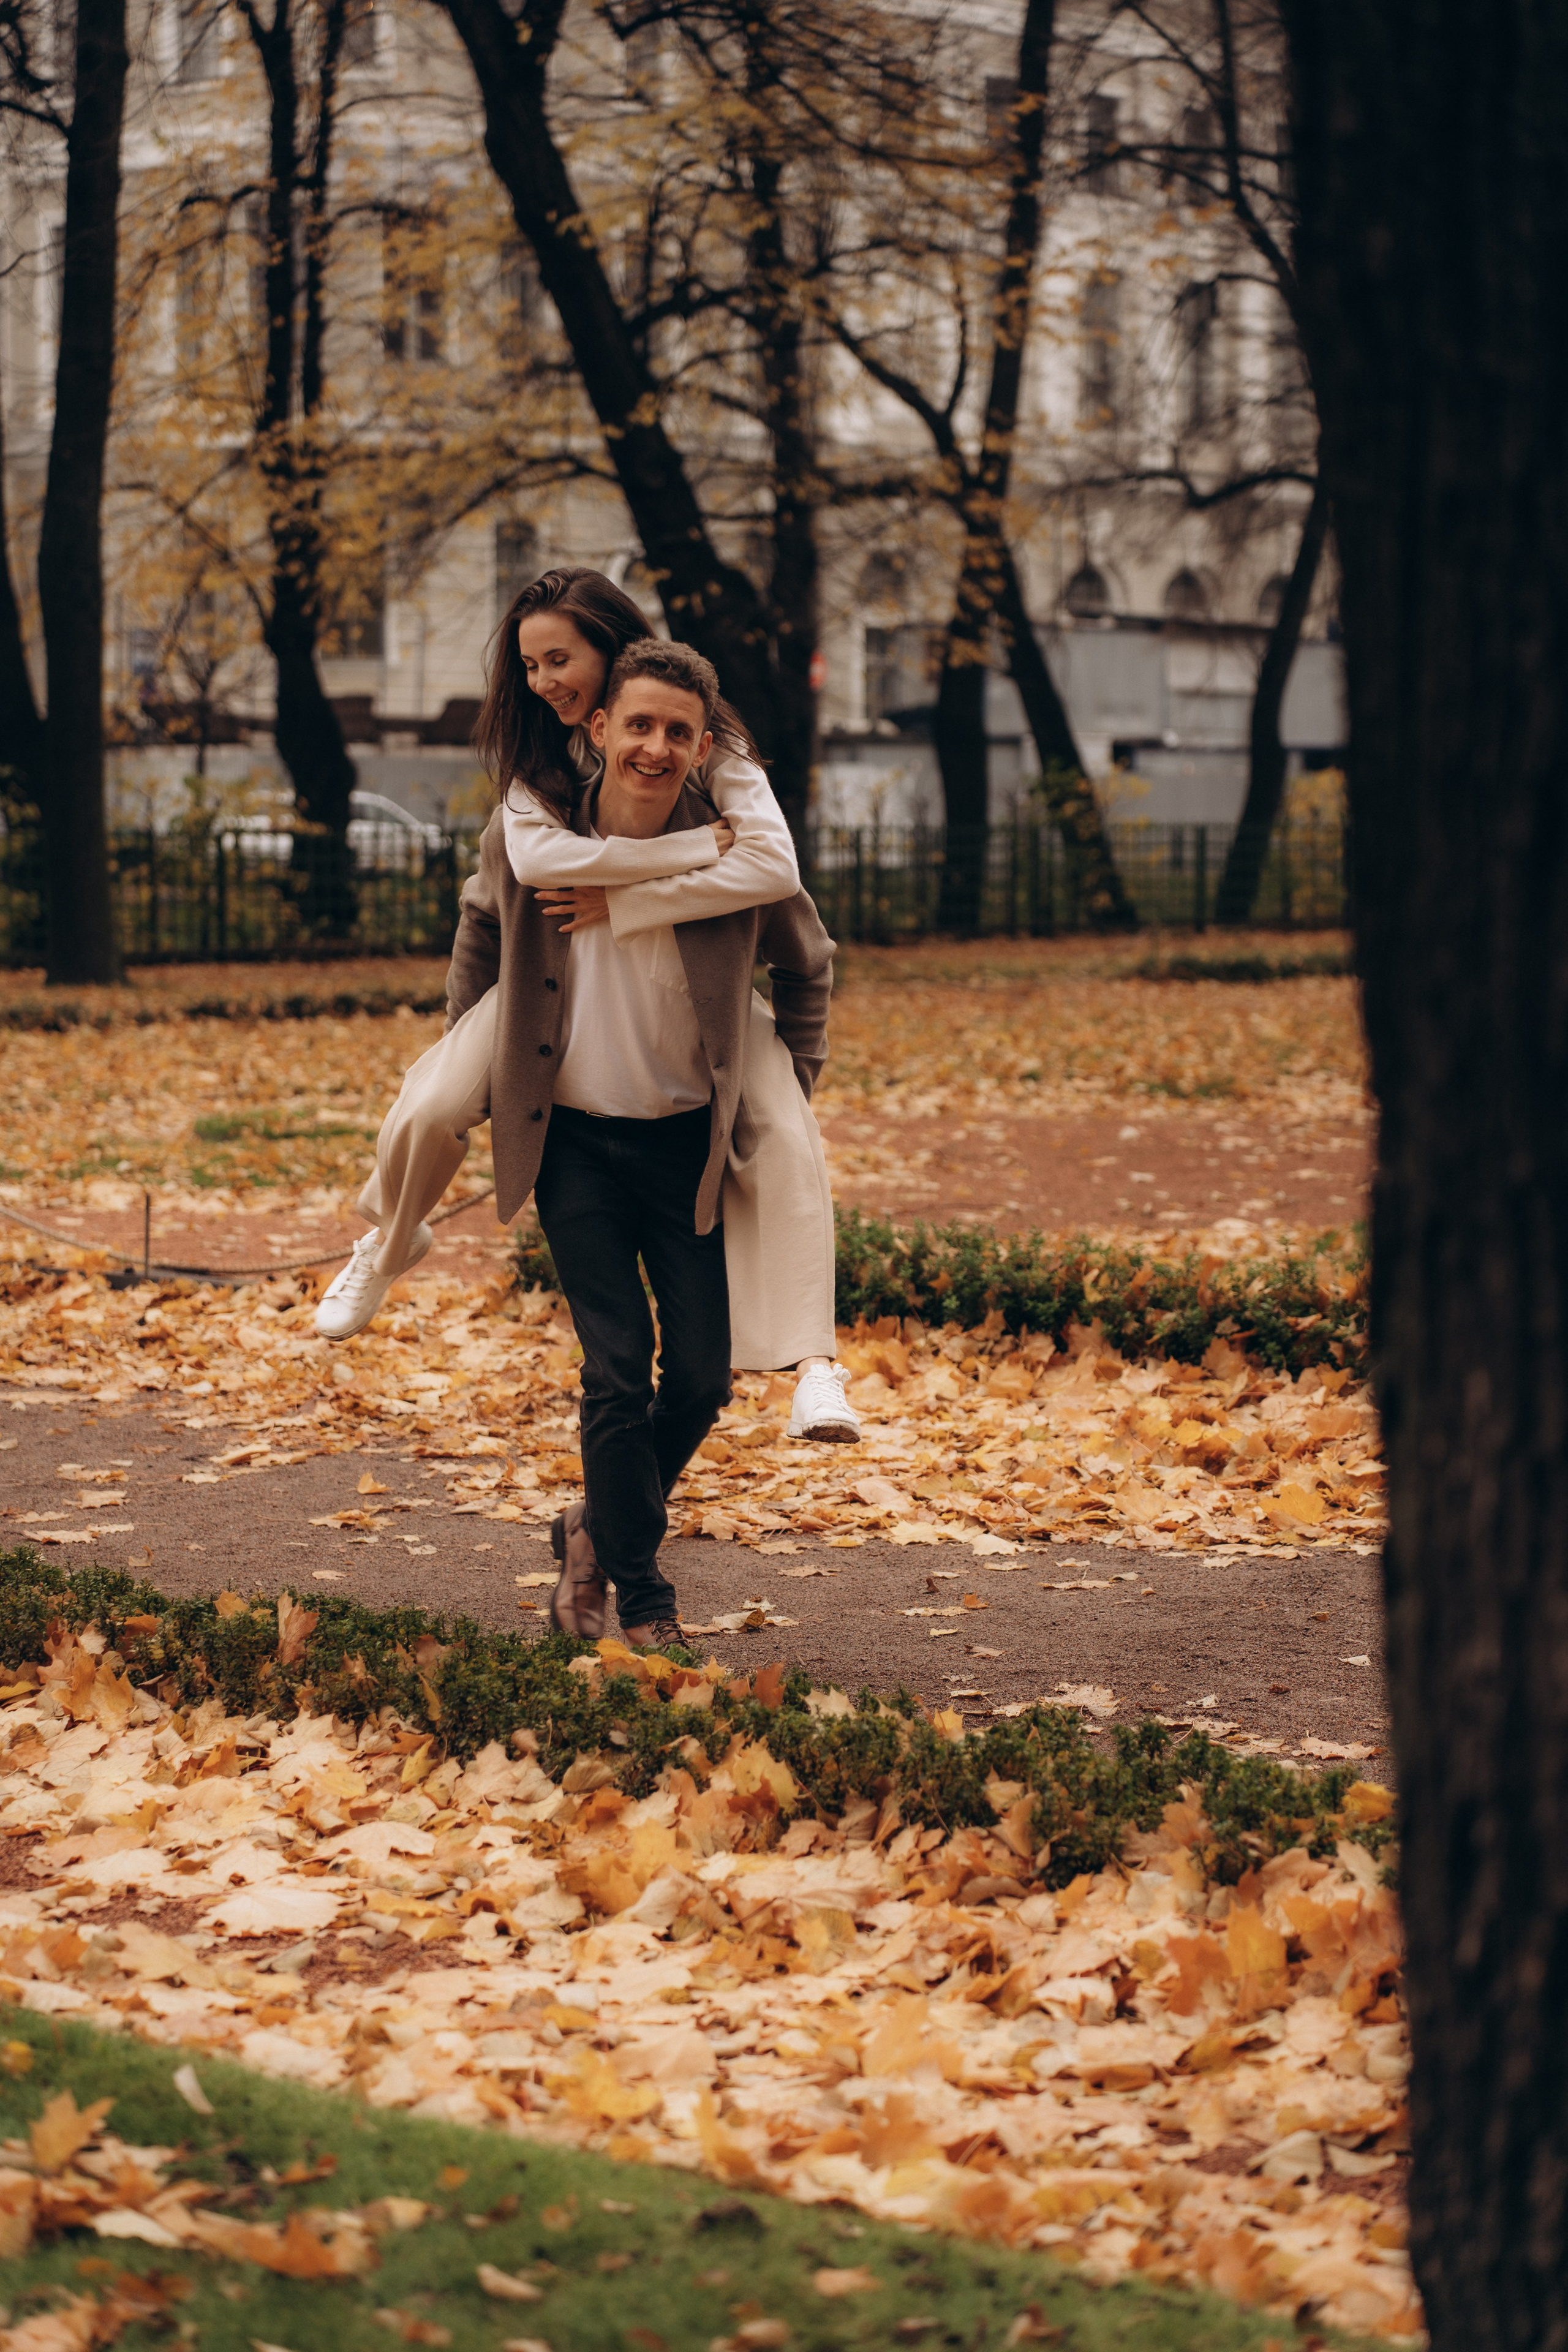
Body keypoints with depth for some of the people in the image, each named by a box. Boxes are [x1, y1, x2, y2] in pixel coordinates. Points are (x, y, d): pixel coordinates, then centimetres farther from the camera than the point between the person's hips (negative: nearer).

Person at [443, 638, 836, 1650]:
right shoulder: (525, 836, -9)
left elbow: (807, 965, 10)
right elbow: (481, 931, 15)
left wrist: (790, 1089, 8)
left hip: (689, 1144, 1)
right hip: (571, 1141, -1)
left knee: (702, 1377, 1)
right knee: (618, 1370, -8)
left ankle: (601, 1529, 29)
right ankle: (643, 1601, 6)